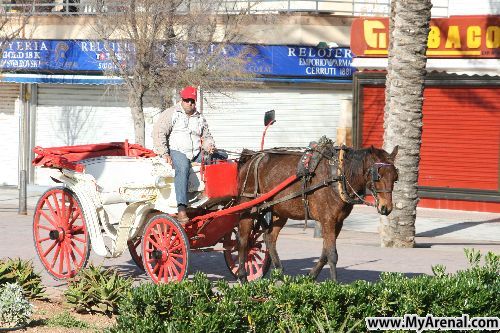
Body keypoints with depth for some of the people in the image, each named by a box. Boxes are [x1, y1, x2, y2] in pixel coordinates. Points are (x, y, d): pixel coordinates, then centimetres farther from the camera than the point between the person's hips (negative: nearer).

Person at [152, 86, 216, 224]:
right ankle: (181, 209, -52)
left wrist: (209, 146, 6)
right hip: (175, 151, -7)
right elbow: (158, 132, -5)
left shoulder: (200, 118, 22)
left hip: (196, 154, 7)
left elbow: (207, 137, 32)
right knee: (183, 167, -40)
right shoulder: (171, 113, 5)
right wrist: (164, 153, -17)